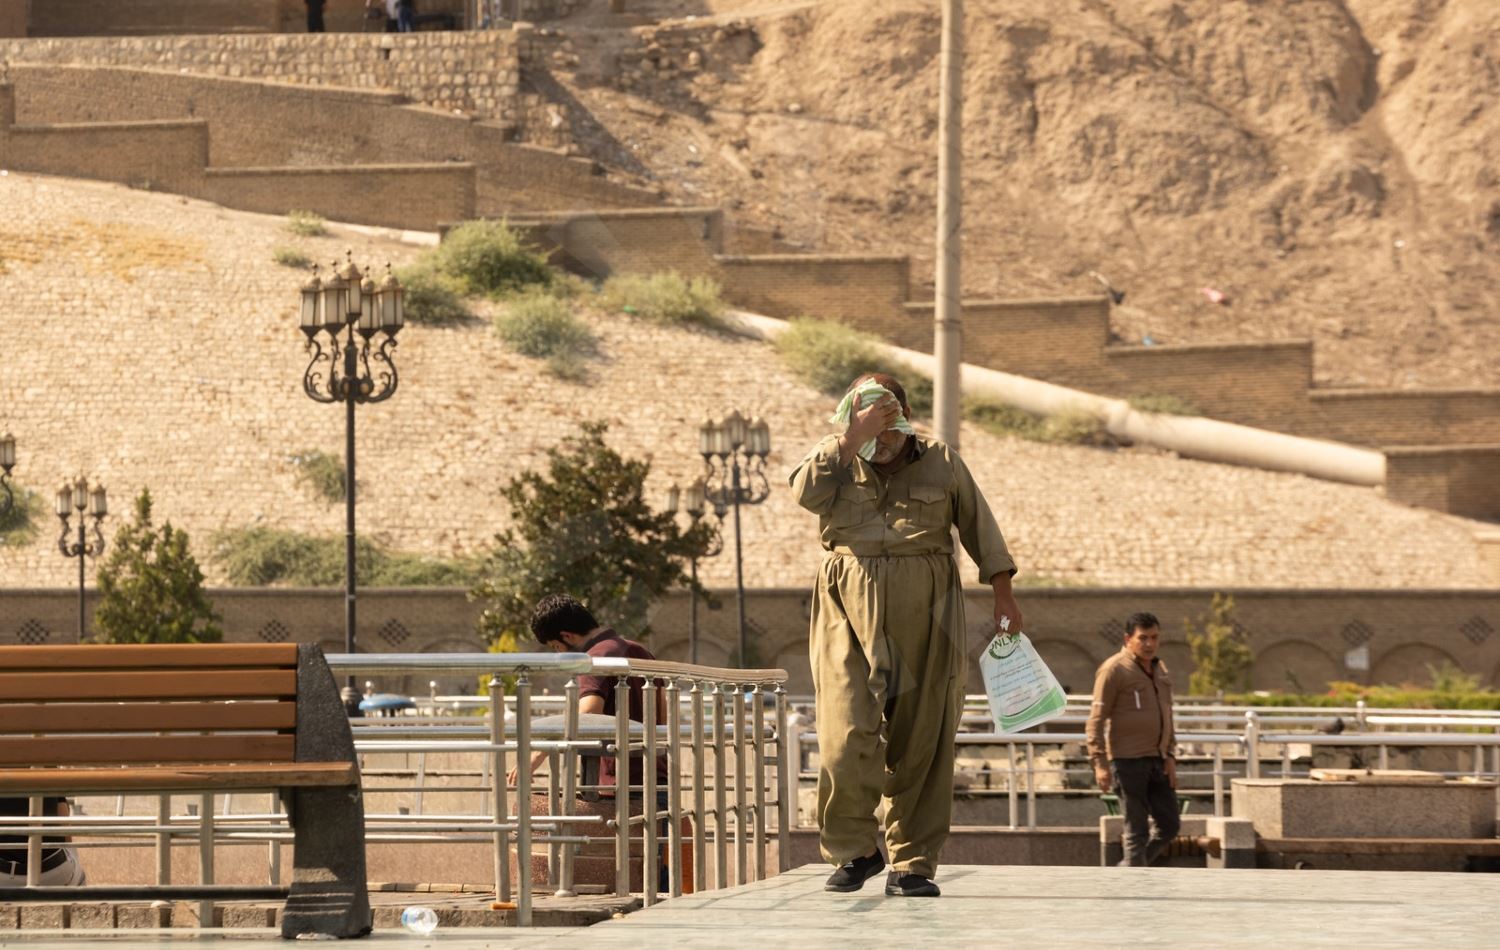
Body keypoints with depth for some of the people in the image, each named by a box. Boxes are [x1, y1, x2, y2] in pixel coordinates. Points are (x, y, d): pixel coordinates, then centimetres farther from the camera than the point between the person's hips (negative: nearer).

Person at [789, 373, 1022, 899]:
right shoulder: (836, 457, 11)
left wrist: (1003, 593, 10)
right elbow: (806, 491, -10)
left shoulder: (942, 462, 12)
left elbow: (980, 527, 16)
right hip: (850, 613, -1)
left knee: (921, 742, -2)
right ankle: (853, 850, 5)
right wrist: (855, 437, -14)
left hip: (924, 617, 1)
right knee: (848, 734, -11)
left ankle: (912, 863, 4)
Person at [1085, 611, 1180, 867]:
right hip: (1127, 760, -8)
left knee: (1169, 825, 8)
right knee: (1137, 830, -7)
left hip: (1156, 761, 8)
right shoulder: (1114, 670, -9)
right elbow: (1096, 720, -12)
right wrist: (1100, 764, -19)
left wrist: (1170, 756, 12)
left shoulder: (1160, 669, 15)